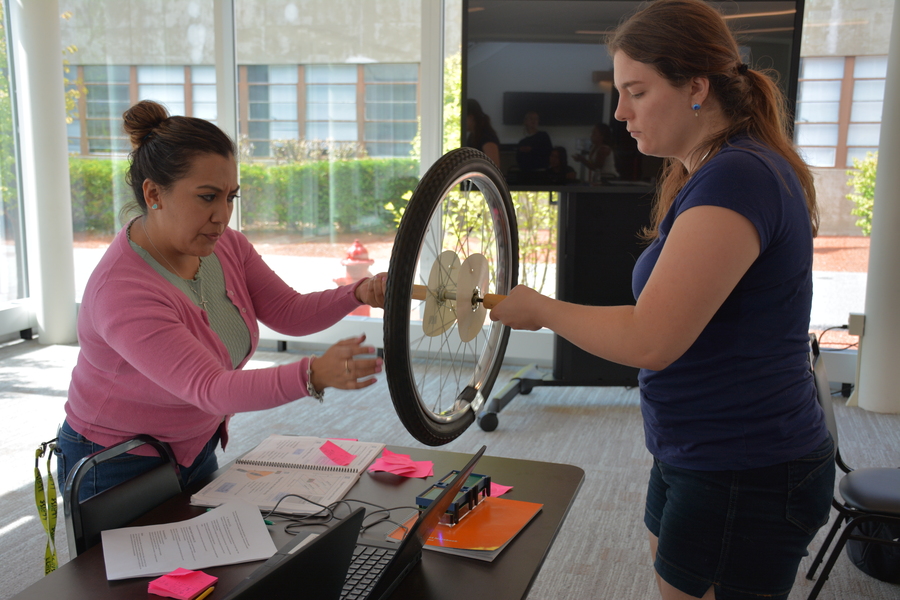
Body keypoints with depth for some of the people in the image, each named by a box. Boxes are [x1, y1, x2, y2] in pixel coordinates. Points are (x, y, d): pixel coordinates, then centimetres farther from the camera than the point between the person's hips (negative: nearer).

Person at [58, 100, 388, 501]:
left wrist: (358, 294, -24)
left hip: (196, 450, 7)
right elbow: (209, 389, -38)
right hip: (119, 470, -7)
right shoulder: (123, 291, -32)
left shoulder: (224, 246, -8)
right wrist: (314, 375, -52)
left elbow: (289, 313, -5)